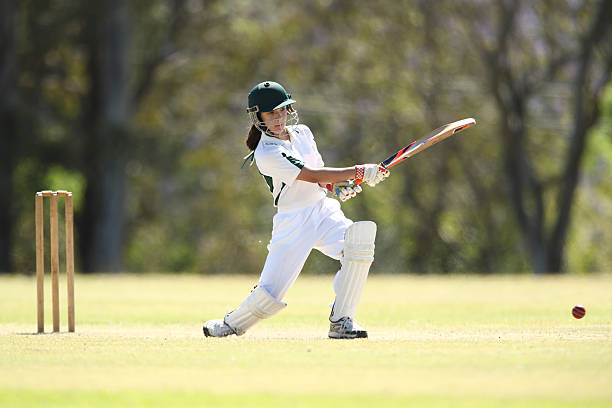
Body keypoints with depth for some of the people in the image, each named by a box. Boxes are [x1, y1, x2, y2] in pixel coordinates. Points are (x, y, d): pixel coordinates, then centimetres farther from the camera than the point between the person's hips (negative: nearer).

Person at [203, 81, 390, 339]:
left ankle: (341, 322, -16)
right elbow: (312, 175, -22)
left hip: (325, 211, 6)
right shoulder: (266, 153, -15)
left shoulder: (302, 133, 9)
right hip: (293, 221, -6)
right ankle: (232, 324, 23)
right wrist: (358, 173, -24)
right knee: (271, 293, -10)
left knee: (359, 240, -24)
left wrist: (338, 186, -1)